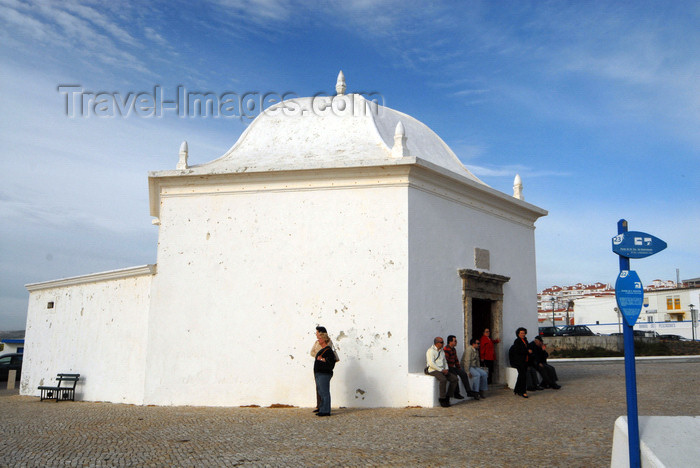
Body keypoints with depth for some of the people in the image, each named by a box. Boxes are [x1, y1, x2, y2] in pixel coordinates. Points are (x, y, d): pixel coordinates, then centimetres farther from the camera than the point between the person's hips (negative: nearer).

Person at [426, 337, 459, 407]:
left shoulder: (442, 351, 19)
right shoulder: (430, 350, -8)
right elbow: (431, 364, -17)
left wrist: (446, 369, 3)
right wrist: (441, 370, -17)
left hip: (442, 370, 8)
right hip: (433, 370, -8)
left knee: (455, 379, -11)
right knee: (443, 379, -34)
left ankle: (447, 397, -5)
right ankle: (442, 399, -20)